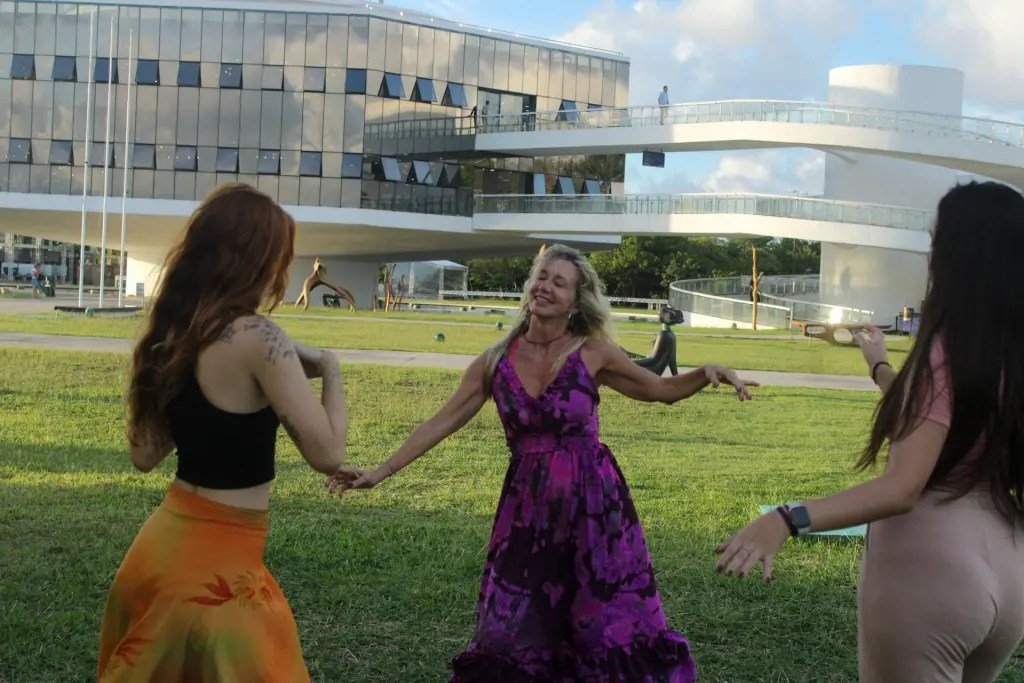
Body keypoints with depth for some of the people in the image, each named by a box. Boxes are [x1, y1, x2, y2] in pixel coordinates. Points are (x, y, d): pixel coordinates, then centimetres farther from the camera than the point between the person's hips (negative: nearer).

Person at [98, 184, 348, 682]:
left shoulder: (168, 334, 3)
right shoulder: (257, 338, -19)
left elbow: (144, 454, 11)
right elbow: (327, 453, -20)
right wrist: (329, 369, -5)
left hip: (162, 544, 7)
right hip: (215, 565, -7)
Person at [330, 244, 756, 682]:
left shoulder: (593, 353, -5)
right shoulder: (496, 361, -1)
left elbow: (662, 389, 7)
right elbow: (442, 423, 3)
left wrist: (705, 375, -12)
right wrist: (381, 472, -1)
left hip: (594, 503, -1)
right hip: (527, 507, 2)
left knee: (611, 628, 5)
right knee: (513, 632, 7)